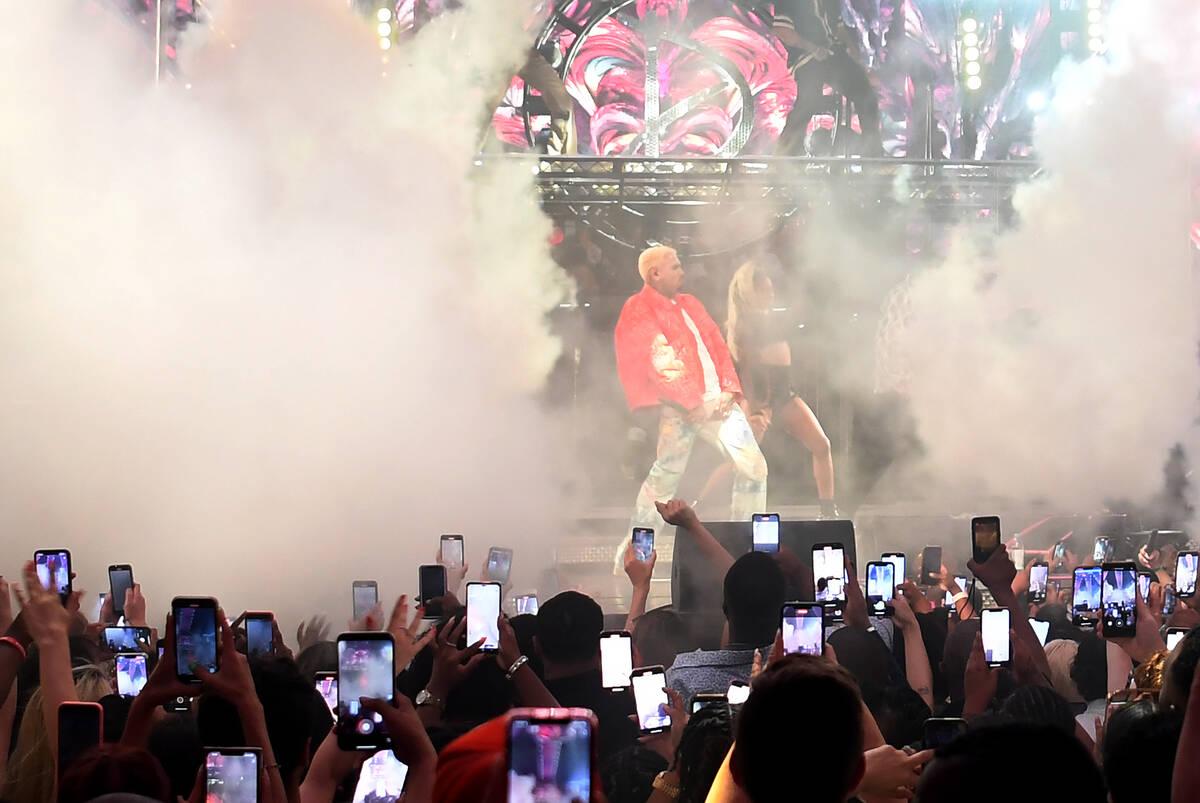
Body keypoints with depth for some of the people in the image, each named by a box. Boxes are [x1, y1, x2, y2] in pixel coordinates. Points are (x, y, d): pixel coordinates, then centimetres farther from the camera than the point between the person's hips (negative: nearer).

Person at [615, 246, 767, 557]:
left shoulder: (690, 304, 23)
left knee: (753, 466, 1)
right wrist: (690, 402, -16)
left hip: (716, 400, 7)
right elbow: (657, 361, -11)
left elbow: (717, 346, 18)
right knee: (667, 472, -11)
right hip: (679, 405, -7)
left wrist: (728, 389, 2)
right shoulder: (639, 310, -1)